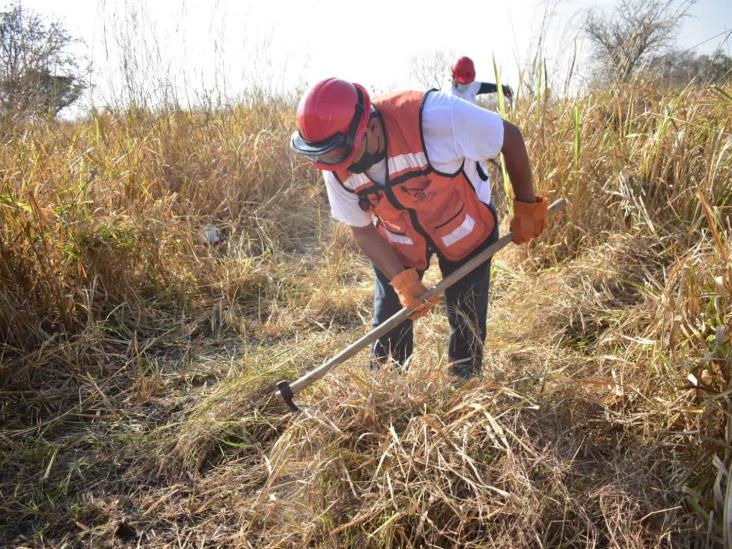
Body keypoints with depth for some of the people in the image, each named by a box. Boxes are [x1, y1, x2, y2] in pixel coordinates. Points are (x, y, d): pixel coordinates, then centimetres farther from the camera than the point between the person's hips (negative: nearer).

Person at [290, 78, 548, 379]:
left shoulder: (433, 116, -38)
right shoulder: (336, 170, -23)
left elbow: (510, 136, -23)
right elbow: (362, 230, -9)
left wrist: (526, 207, -13)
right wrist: (403, 281, -21)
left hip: (465, 228, -2)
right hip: (397, 241, 3)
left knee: (467, 325, 4)